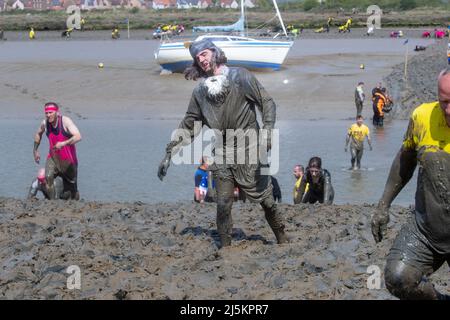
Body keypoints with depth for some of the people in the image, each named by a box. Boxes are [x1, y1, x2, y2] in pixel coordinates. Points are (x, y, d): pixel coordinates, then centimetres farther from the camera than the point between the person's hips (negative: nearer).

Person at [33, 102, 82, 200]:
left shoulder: (65, 121, -20)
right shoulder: (45, 123, -6)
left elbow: (78, 137, -33)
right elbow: (38, 134, 19)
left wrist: (63, 143, -45)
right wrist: (35, 150, 18)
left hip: (68, 159, -3)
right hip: (53, 157, 3)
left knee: (71, 188, 7)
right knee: (48, 177, -26)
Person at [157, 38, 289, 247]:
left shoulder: (240, 77, -1)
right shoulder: (200, 93, 12)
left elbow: (267, 102, -4)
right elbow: (188, 127, 17)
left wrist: (267, 130, -20)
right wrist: (169, 154, 11)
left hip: (248, 152, -3)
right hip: (221, 157, 4)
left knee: (264, 198, 0)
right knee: (223, 205, -2)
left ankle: (282, 240, 14)